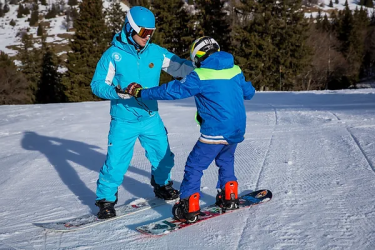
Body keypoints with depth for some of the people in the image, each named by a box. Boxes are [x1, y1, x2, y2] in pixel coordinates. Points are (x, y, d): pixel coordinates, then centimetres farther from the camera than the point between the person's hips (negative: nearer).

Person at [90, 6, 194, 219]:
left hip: (151, 118, 4)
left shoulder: (156, 52, -1)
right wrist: (117, 91, -29)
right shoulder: (114, 54, -11)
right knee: (116, 162, -5)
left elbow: (181, 67, 5)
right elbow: (97, 85, -10)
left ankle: (162, 186, 43)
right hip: (124, 121, -4)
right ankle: (106, 199, 16)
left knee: (163, 156, 16)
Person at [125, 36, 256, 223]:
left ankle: (189, 209, 4)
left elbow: (175, 90, -16)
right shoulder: (235, 70, 6)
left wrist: (141, 93, -9)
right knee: (226, 161, 29)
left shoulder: (200, 76, -12)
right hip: (237, 130, 7)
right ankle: (229, 198, 34)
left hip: (215, 131, -7)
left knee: (194, 166, 3)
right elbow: (249, 92, 19)